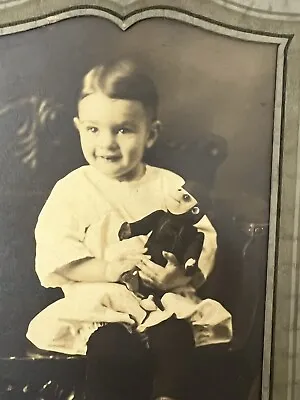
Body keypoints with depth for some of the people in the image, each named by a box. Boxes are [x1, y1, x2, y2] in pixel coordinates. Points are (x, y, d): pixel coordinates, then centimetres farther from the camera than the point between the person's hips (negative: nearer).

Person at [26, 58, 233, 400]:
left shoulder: (170, 186, 4)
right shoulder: (71, 189, 0)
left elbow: (203, 243, 2)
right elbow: (54, 259, -6)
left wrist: (178, 275, -17)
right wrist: (108, 270, -19)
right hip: (99, 302, -1)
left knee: (175, 340, -25)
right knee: (110, 348, -27)